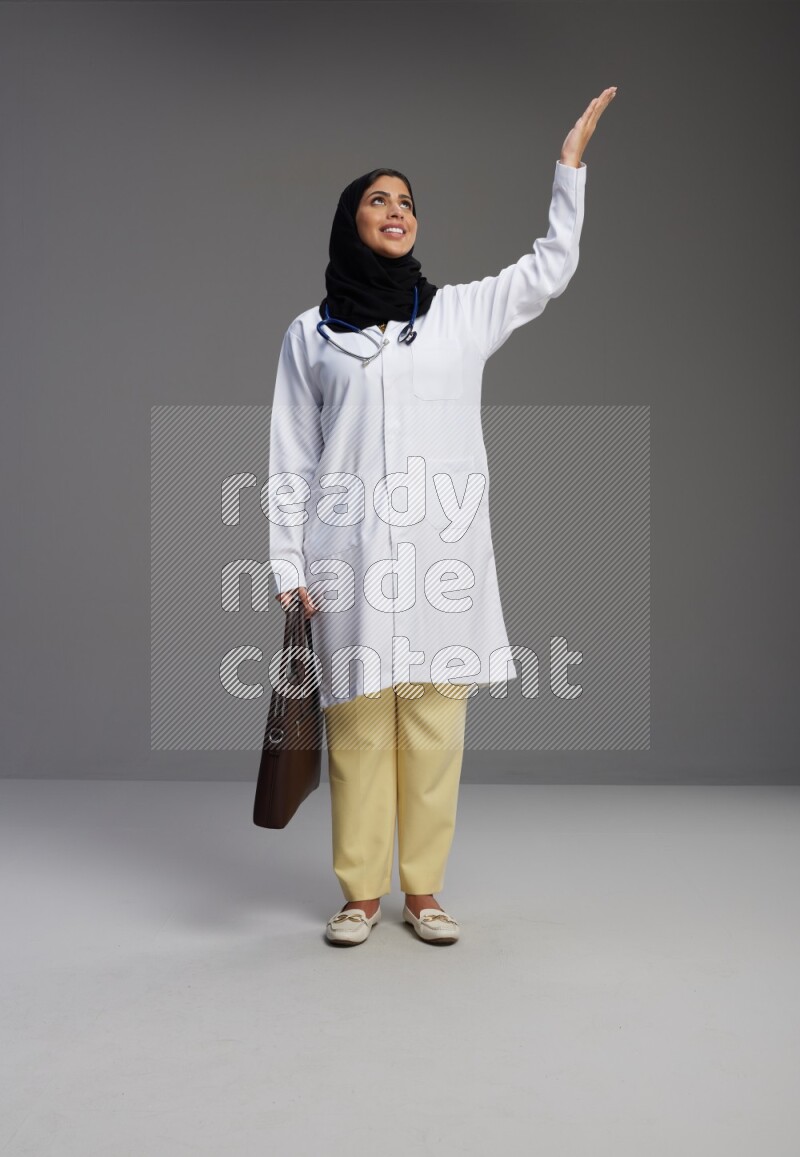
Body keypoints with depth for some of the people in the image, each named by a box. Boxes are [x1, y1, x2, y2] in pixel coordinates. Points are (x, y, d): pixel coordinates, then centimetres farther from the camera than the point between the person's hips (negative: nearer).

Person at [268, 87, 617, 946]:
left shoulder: (462, 311, 14)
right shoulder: (309, 333, 11)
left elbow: (551, 268, 17)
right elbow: (291, 460, 8)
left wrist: (570, 161, 13)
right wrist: (289, 566, 2)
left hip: (443, 552, 1)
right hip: (351, 553, -1)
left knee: (434, 728, 3)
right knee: (357, 727, 1)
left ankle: (423, 890, 15)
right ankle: (361, 891, 14)